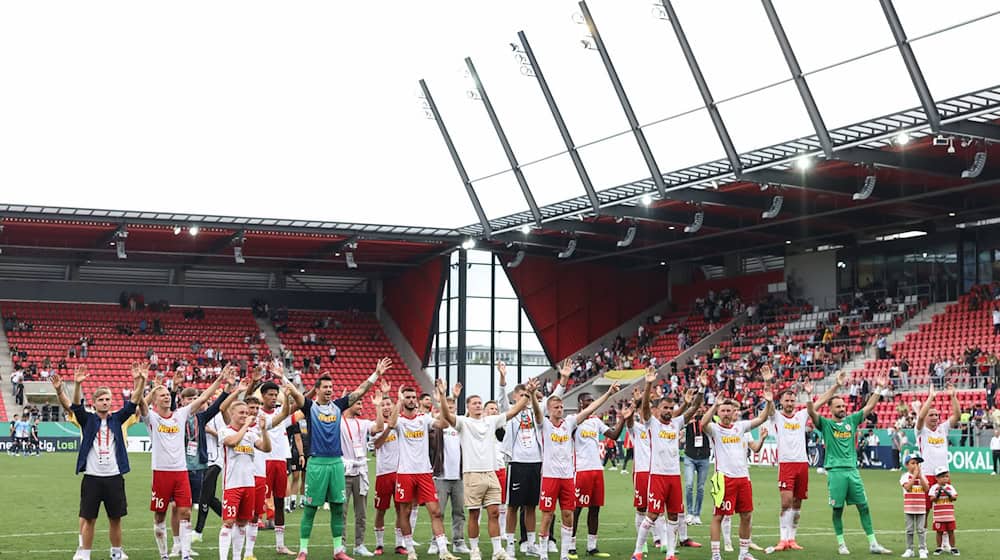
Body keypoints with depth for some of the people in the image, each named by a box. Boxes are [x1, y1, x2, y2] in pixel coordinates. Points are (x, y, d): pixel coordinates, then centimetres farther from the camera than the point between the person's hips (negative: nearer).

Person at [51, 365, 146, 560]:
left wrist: (140, 382, -20)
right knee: (88, 519, 1)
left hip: (114, 477, 2)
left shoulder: (116, 419, 7)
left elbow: (133, 402, -3)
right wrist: (78, 385, -33)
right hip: (92, 477, -2)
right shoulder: (88, 419, 3)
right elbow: (75, 405, -14)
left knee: (115, 519, 8)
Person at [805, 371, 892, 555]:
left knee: (864, 507, 3)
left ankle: (873, 544, 6)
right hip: (835, 471, -4)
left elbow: (869, 407, 12)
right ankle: (841, 544, 12)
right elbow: (812, 412, -13)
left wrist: (879, 389, 5)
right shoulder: (825, 424, 3)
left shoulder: (851, 420, 13)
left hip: (852, 470, 4)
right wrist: (809, 397, -28)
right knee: (837, 509, 2)